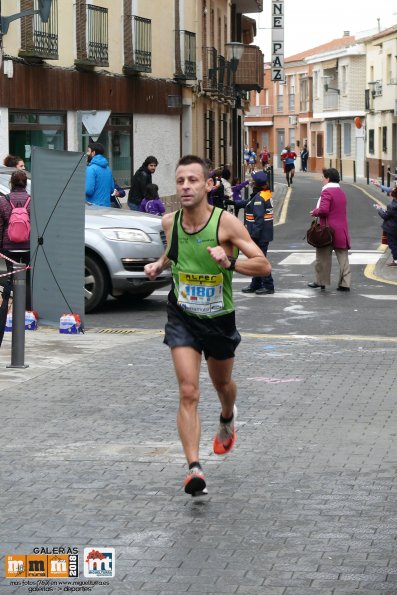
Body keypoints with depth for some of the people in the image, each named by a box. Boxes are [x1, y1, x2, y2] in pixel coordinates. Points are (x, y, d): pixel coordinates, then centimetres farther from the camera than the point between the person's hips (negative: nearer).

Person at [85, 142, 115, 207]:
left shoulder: (91, 169, -14)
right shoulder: (107, 168, 11)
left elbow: (88, 190, -19)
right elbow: (112, 189, 16)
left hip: (94, 205, -8)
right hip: (106, 205, 8)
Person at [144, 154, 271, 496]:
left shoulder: (226, 223, -20)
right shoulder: (170, 222, -7)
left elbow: (264, 265, -20)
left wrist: (229, 263, -36)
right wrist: (159, 265, -2)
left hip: (219, 318, -1)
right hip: (182, 317, 1)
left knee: (222, 383, 23)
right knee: (188, 393, -15)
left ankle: (227, 418, 59)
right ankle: (194, 468, -18)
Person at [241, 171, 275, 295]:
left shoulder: (259, 198, -20)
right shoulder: (267, 194, 10)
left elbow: (259, 218, -24)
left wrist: (254, 234, -23)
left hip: (260, 234, -10)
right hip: (265, 234, 10)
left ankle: (268, 286, 2)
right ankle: (255, 285, 27)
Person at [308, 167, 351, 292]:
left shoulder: (327, 192, -14)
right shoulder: (341, 192, 14)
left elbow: (323, 210, -24)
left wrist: (314, 212, -5)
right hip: (342, 230, 7)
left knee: (323, 256, 6)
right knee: (342, 257, 4)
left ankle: (321, 281, 14)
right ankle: (345, 283, 1)